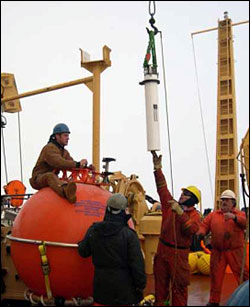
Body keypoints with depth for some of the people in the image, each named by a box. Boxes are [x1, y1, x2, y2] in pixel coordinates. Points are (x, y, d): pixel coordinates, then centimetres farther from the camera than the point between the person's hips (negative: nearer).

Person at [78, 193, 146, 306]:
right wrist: (140, 285, -4)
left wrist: (80, 243, 33)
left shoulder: (93, 231, -2)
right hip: (123, 284, -4)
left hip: (101, 284, 4)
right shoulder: (129, 234, -15)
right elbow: (137, 263, -14)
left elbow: (83, 252, 11)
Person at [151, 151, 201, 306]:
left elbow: (191, 229, -26)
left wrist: (180, 212, -31)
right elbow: (162, 188, 3)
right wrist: (158, 169, -6)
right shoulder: (171, 205, 5)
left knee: (178, 286, 2)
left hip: (178, 253, -5)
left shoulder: (194, 215, -7)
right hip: (162, 248, 5)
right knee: (160, 282, 15)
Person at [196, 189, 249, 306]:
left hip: (235, 252, -2)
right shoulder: (213, 215, 11)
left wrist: (234, 217, -30)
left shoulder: (239, 214, 6)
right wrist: (201, 231, -19)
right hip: (217, 252, 2)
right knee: (215, 276, 9)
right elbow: (204, 225, 4)